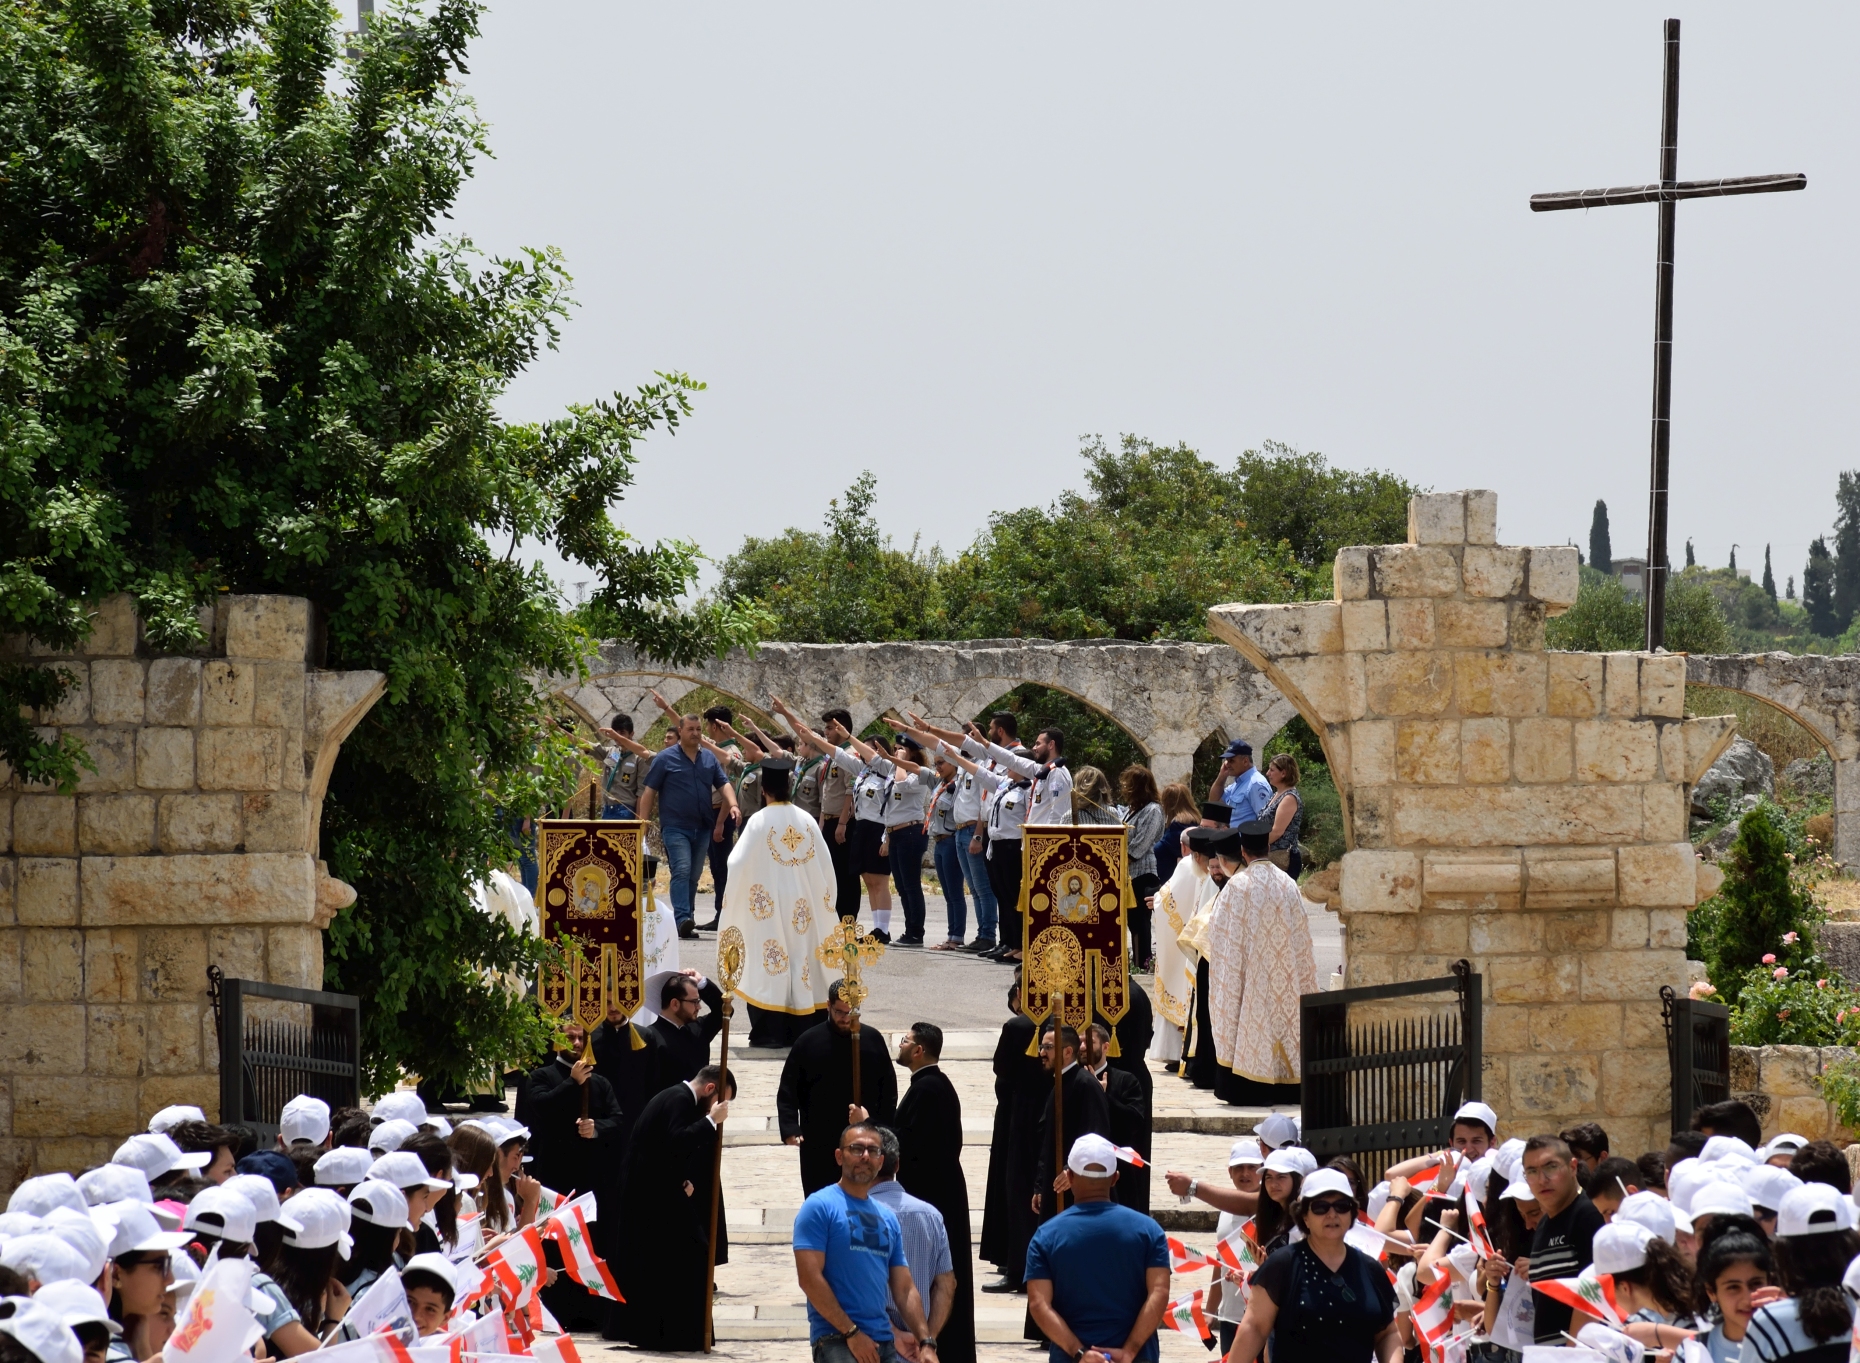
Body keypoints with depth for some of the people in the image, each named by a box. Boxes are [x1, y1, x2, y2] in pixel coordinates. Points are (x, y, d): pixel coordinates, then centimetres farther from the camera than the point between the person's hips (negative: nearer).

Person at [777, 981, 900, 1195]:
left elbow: (889, 1089, 6)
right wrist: (790, 1129, -15)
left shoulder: (873, 1040, 2)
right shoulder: (808, 1042, -2)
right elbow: (788, 1091, -2)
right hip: (818, 1146, -1)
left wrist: (884, 1129, -3)